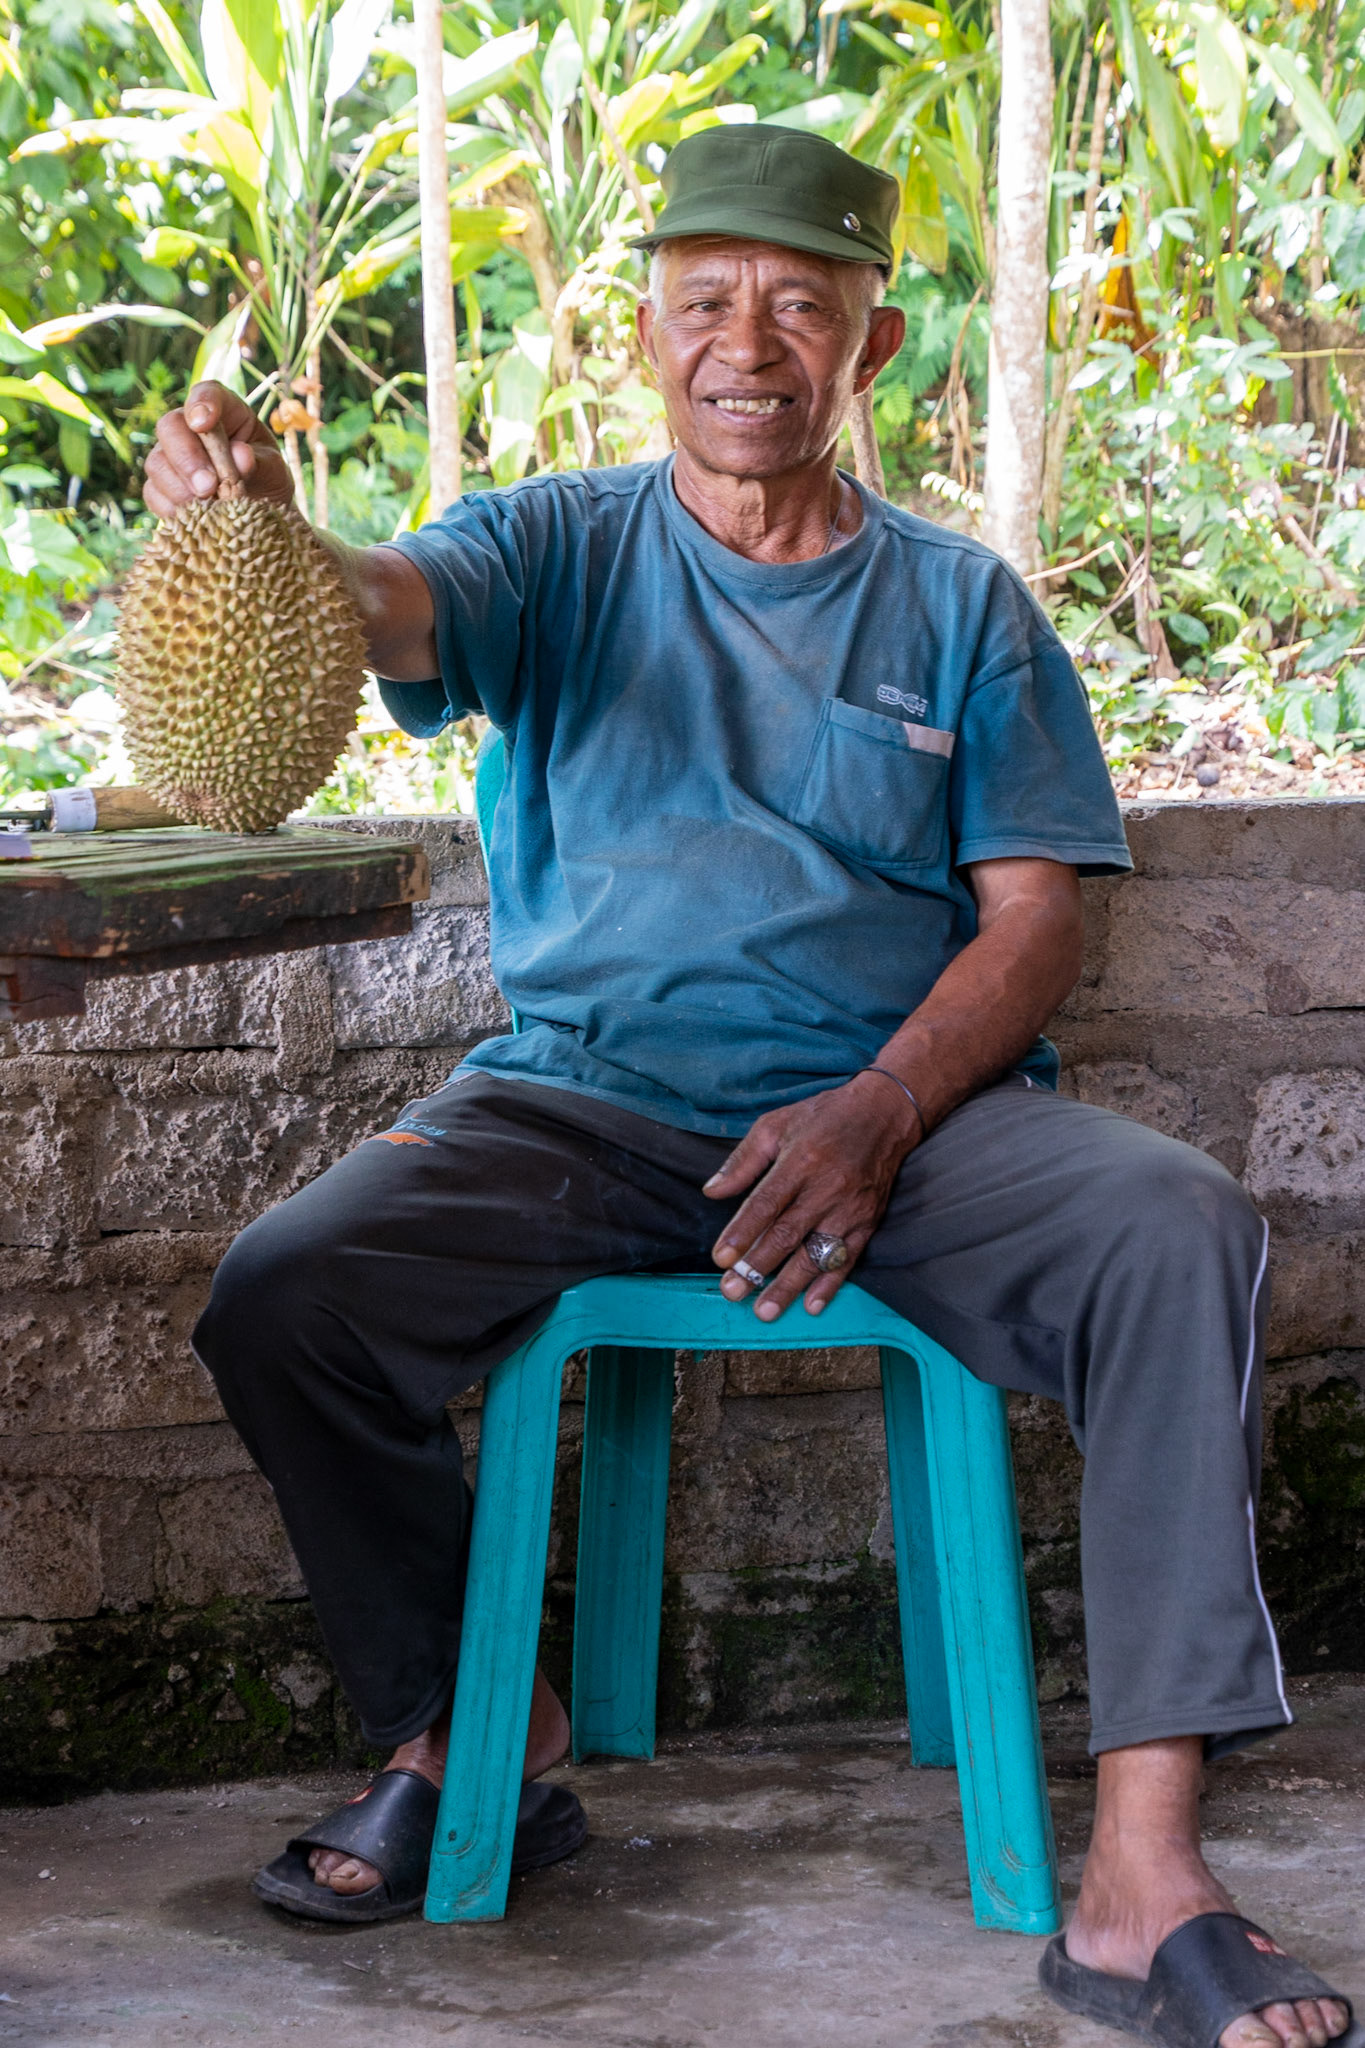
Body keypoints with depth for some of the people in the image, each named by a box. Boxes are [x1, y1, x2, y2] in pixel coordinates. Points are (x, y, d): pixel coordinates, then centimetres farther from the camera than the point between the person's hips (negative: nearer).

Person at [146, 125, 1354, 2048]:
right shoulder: (561, 549, 10)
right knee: (281, 1297, -23)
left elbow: (1032, 922, 4)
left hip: (907, 1103, 0)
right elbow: (387, 607, -12)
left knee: (1178, 1229, -30)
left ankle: (1142, 1883, -31)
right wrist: (255, 529, -37)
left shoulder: (961, 604, 12)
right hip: (584, 1097, 1)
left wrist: (874, 1119, -15)